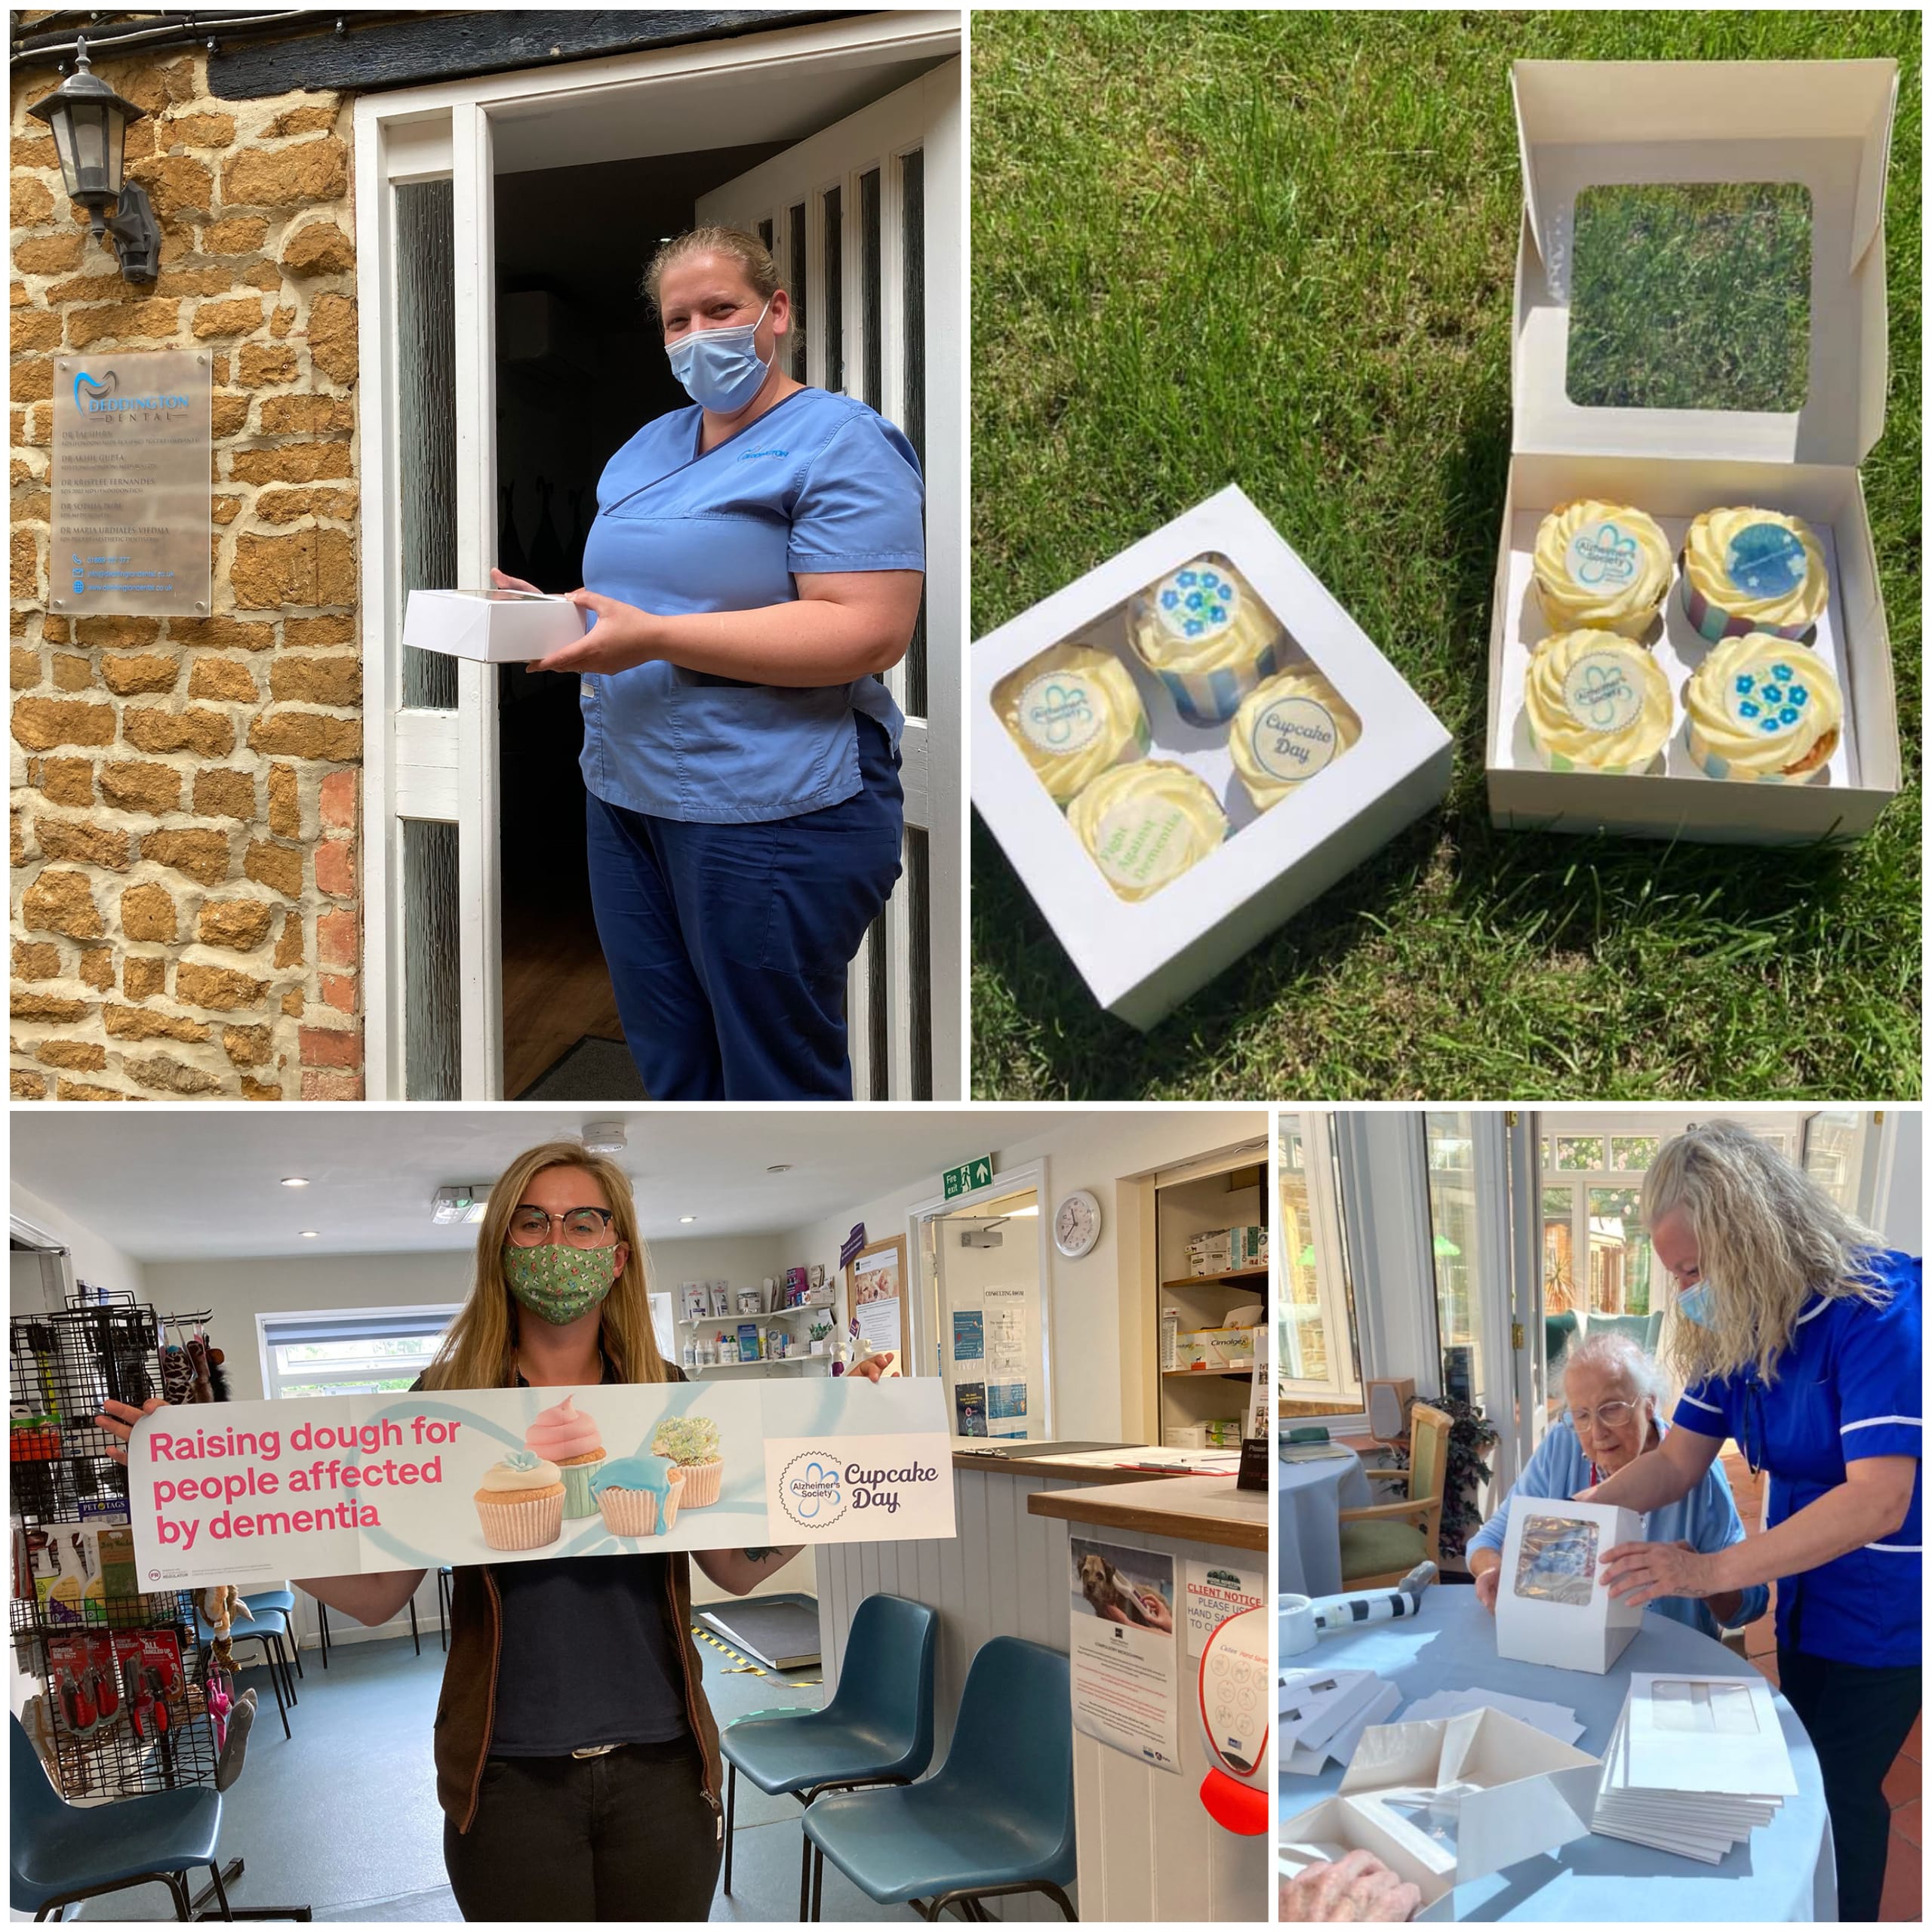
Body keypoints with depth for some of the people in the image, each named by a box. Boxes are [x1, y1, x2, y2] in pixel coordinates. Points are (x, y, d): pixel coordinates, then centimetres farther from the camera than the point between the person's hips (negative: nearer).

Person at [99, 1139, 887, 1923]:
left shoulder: (668, 1396, 3)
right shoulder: (450, 1397, -2)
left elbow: (740, 1569, 3)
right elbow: (376, 1595, -4)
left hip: (660, 1766, 2)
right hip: (511, 1772, -1)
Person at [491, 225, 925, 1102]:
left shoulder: (837, 441, -8)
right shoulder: (646, 447, 17)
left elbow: (869, 632, -21)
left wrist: (653, 637, -23)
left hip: (770, 810, -8)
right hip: (628, 795, 8)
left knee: (773, 1085, 0)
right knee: (670, 1072, 14)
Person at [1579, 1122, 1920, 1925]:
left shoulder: (1874, 1308, -26)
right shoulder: (1736, 1329, -1)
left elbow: (1878, 1500, -32)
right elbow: (1678, 1462, 4)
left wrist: (1710, 1571, -35)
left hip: (1882, 1611, -7)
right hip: (1805, 1602, 7)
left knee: (1838, 1794, 0)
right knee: (1803, 1776, 17)